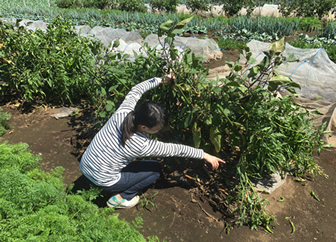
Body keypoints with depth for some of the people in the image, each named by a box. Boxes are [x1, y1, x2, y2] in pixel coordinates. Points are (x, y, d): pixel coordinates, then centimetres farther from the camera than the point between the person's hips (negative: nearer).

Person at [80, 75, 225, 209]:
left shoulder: (122, 113, -20)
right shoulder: (141, 146, -30)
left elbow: (136, 90, -1)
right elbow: (175, 150, -20)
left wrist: (160, 80, 5)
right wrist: (204, 155, -8)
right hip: (102, 182, -6)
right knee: (156, 168, 4)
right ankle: (120, 198, 6)